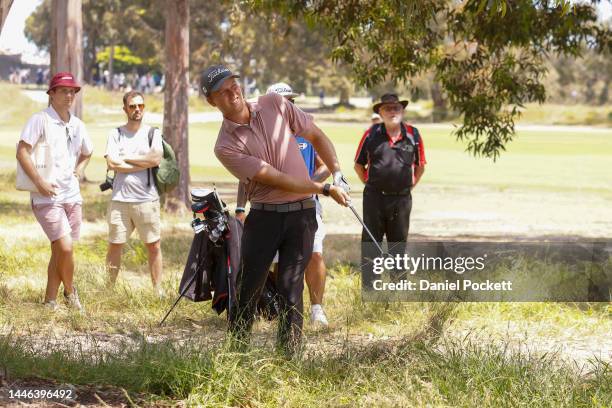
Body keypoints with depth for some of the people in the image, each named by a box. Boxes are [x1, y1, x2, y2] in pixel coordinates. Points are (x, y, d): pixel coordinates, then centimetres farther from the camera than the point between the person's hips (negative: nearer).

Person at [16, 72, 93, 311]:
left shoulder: (77, 125, 13)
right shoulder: (40, 120, -7)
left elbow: (87, 153, 32)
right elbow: (22, 152, -14)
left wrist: (79, 171, 14)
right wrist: (39, 182, -19)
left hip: (72, 195, 7)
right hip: (47, 197, -7)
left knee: (59, 250, 9)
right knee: (65, 247, -15)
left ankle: (50, 301, 18)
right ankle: (70, 291, 8)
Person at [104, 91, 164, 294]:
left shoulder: (152, 132, 8)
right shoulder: (116, 134, 8)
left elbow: (156, 159, -10)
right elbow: (112, 164, -6)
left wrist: (125, 159, -6)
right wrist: (143, 164, -7)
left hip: (147, 199, 0)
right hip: (119, 199, 0)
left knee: (154, 246, 1)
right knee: (115, 246, 3)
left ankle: (158, 290, 7)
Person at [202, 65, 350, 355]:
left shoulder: (275, 105, 3)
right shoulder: (226, 146, -10)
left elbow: (316, 136, 13)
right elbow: (276, 179, -14)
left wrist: (337, 174, 1)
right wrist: (325, 189, -13)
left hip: (302, 214, 2)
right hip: (264, 217, -1)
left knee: (290, 289, -2)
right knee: (248, 288, 0)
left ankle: (289, 354, 0)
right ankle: (235, 348, 13)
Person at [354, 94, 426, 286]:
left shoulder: (413, 135, 2)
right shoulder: (371, 134, -1)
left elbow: (420, 165, 15)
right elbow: (358, 165, 9)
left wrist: (410, 185, 9)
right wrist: (370, 183, 4)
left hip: (402, 198, 1)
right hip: (374, 197, -1)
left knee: (399, 243, 10)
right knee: (370, 242, 1)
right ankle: (368, 286, 7)